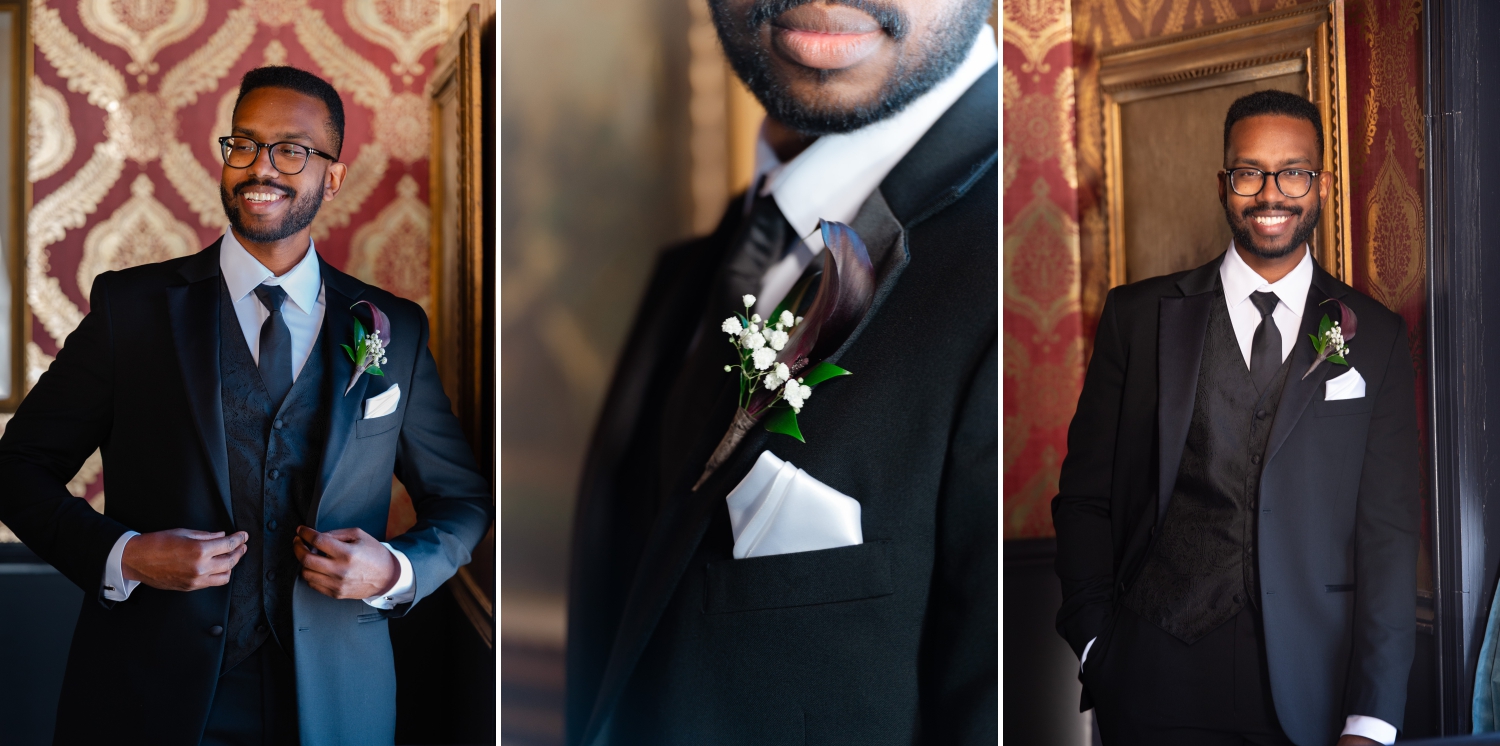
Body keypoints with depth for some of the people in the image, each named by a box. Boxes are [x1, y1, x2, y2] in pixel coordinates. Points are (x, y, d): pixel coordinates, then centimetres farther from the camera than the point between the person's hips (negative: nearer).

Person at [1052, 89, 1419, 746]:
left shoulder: (1375, 337, 4)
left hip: (1311, 687, 0)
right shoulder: (1138, 315, 4)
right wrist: (1097, 648, -5)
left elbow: (1387, 529, -1)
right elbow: (1085, 495, 4)